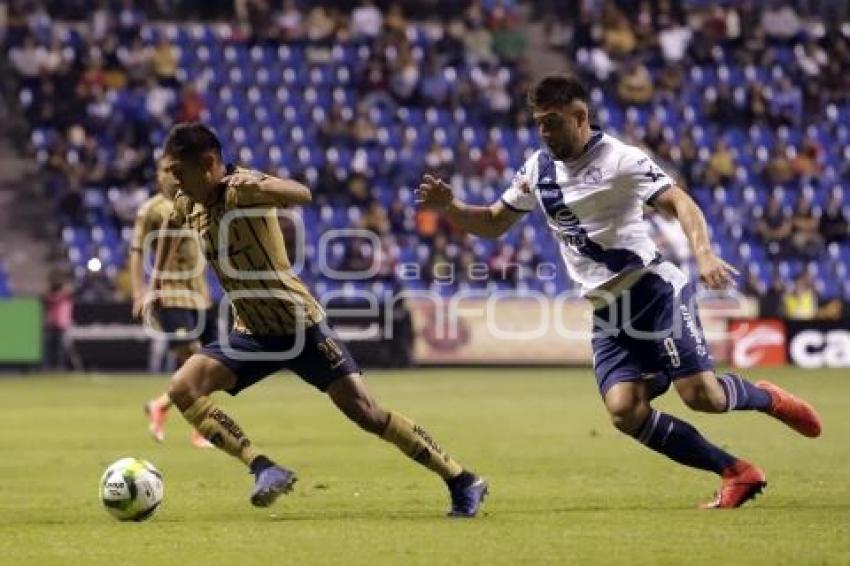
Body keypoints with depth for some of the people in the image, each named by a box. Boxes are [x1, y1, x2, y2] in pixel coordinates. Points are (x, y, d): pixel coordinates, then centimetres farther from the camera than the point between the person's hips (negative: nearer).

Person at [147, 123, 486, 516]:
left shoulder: (242, 188, -22)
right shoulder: (188, 203, 0)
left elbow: (301, 195, -43)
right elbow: (171, 223, 27)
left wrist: (258, 186, -62)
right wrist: (157, 275, 23)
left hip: (300, 324, -7)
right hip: (252, 333, 7)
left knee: (365, 412, -10)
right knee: (182, 389, -14)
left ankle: (463, 482, 3)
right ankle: (265, 469, -16)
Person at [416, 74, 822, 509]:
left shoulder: (619, 159, -11)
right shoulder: (538, 167, 9)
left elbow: (679, 203, -20)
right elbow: (494, 223, 19)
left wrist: (703, 254, -38)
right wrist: (448, 206, 1)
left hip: (653, 290, -6)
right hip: (608, 313, 6)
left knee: (701, 395, -16)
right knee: (625, 410, -11)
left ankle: (765, 398, 21)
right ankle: (737, 474, 0)